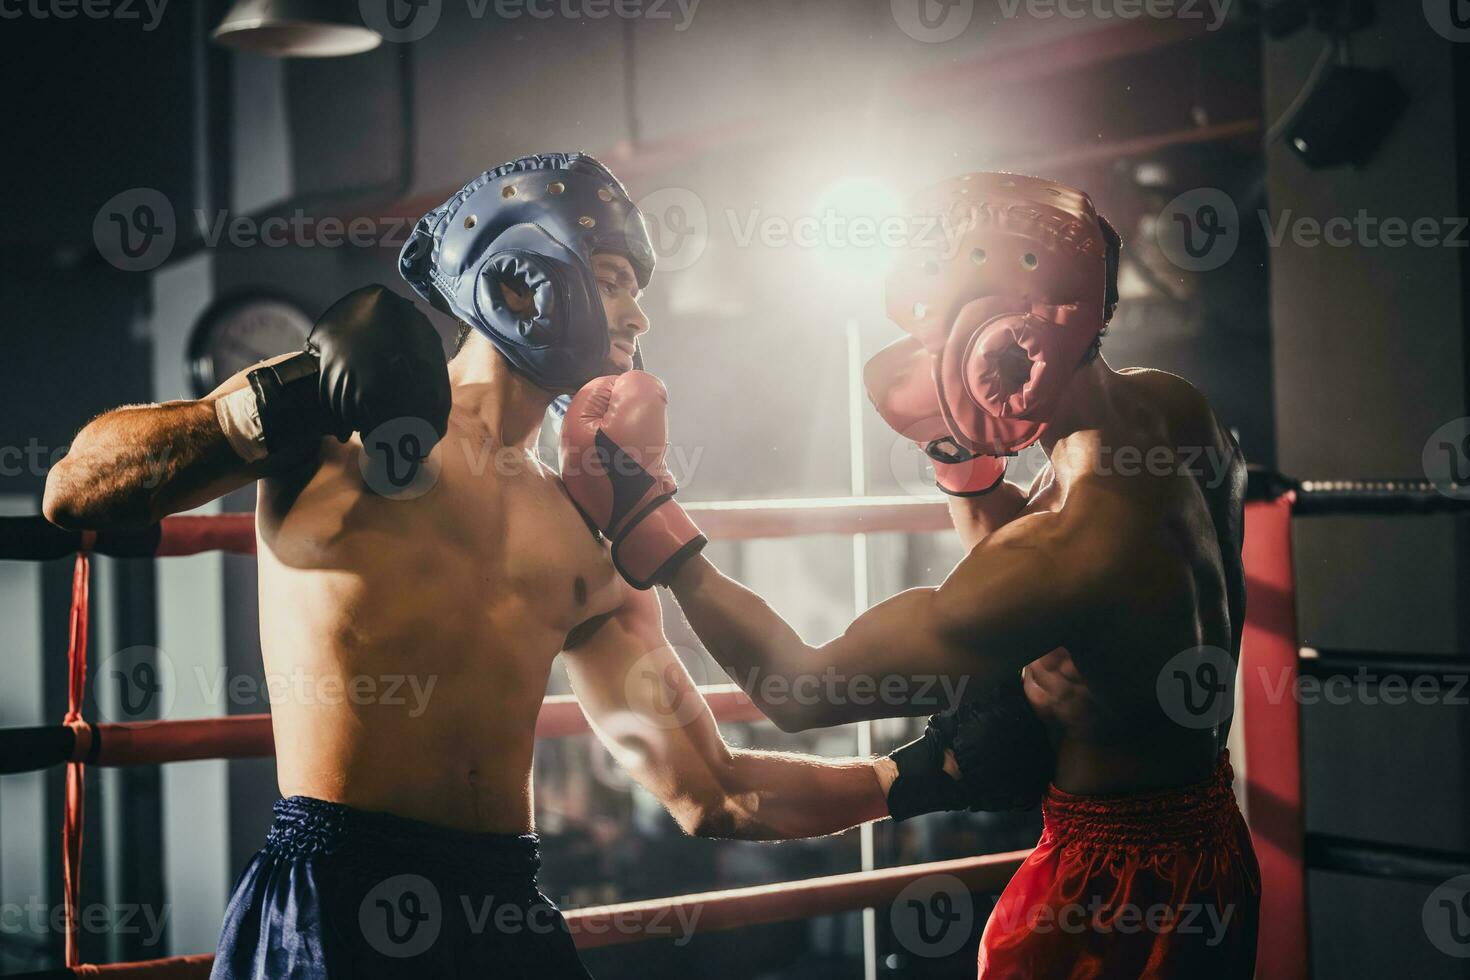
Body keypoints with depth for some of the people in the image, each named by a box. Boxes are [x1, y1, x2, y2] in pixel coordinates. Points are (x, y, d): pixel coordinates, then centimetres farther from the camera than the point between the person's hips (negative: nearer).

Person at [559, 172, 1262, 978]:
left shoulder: (1076, 546, -32)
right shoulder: (1171, 408, -5)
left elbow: (799, 689, -23)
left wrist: (643, 505, -19)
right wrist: (960, 452, -1)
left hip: (1120, 894, -9)